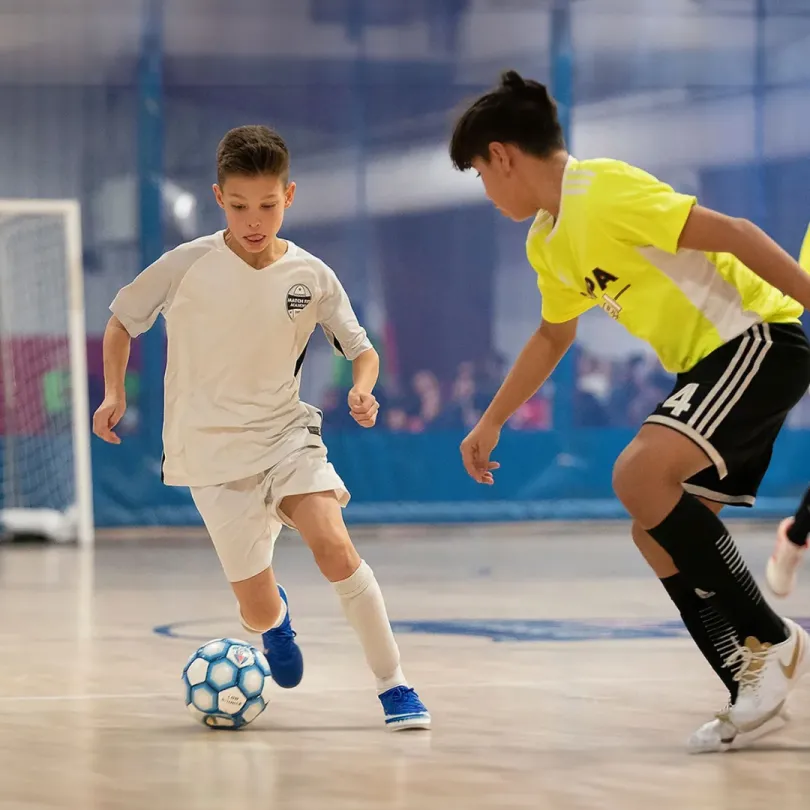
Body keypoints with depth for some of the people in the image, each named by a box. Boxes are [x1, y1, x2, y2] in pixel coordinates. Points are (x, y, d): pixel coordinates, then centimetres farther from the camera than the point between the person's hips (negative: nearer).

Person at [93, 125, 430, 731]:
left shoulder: (311, 277, -5)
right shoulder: (188, 266, -9)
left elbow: (362, 350, 7)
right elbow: (121, 321, 6)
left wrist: (363, 388, -15)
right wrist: (114, 392, -7)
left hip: (287, 434, 1)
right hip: (212, 454, -1)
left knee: (334, 546, -25)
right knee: (259, 611, -3)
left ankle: (394, 685, -13)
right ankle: (276, 618, 37)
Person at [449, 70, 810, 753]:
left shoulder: (603, 191, -16)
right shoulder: (547, 243, 15)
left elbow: (729, 233, -21)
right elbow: (554, 336, 32)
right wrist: (491, 421, 33)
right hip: (710, 364, 10)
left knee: (641, 473, -26)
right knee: (657, 531, 6)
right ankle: (755, 696, 8)